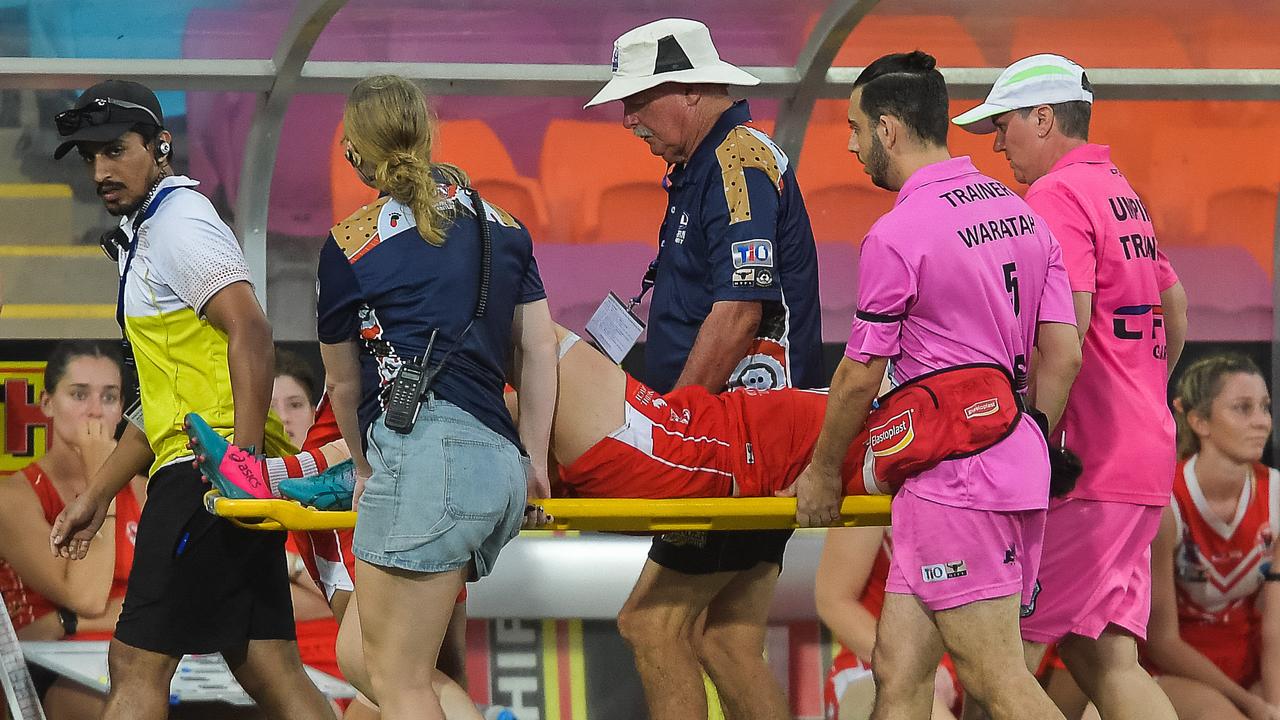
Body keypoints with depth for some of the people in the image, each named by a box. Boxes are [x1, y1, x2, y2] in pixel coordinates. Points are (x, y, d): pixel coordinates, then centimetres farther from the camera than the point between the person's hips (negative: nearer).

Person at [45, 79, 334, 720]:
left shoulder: (179, 223, -6)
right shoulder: (149, 235, 26)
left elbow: (250, 333, -20)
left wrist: (243, 464, -28)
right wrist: (96, 496, 28)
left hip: (210, 474, -10)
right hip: (212, 480, 10)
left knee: (137, 665, -11)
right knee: (267, 669, 4)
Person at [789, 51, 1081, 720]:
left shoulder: (897, 235, -12)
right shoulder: (1020, 212, 13)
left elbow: (860, 376, -6)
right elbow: (1062, 352, 13)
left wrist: (821, 473, 8)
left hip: (952, 476, -9)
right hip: (1016, 463, 9)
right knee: (899, 666, 9)